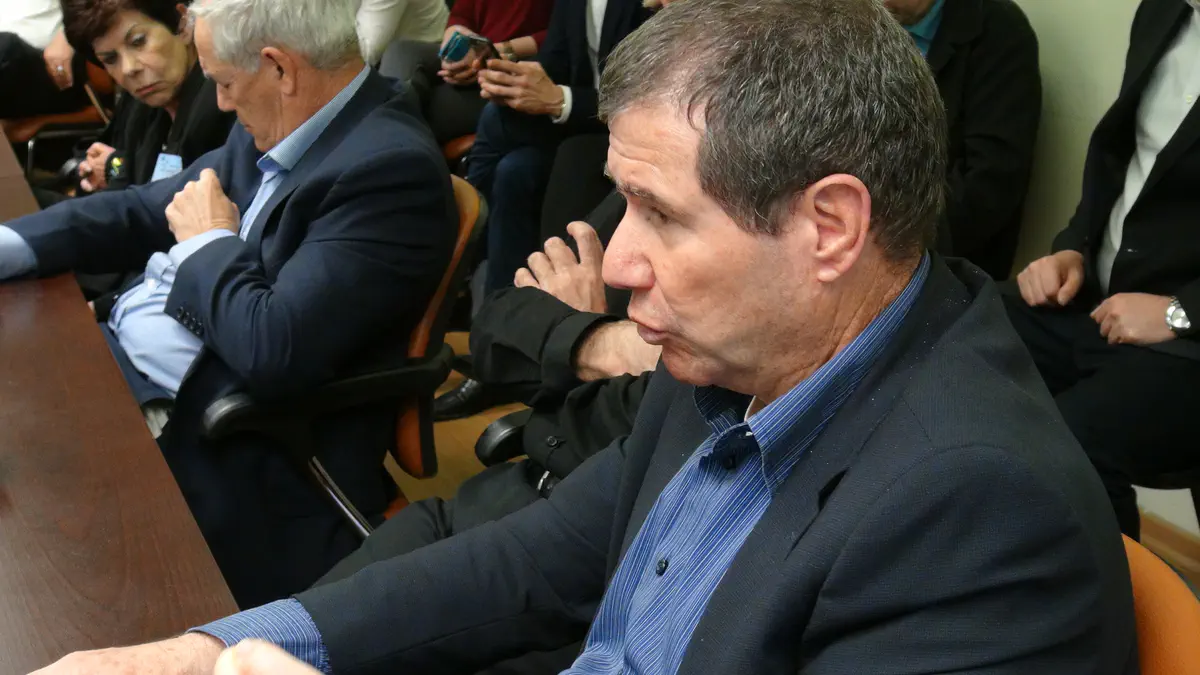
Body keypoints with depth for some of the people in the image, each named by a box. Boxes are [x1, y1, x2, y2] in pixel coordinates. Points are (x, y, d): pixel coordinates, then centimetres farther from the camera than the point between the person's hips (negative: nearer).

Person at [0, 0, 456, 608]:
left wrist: (210, 242, -11)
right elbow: (145, 211, 15)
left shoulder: (388, 166, -23)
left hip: (213, 436, -9)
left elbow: (273, 350, -28)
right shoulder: (271, 132, 7)